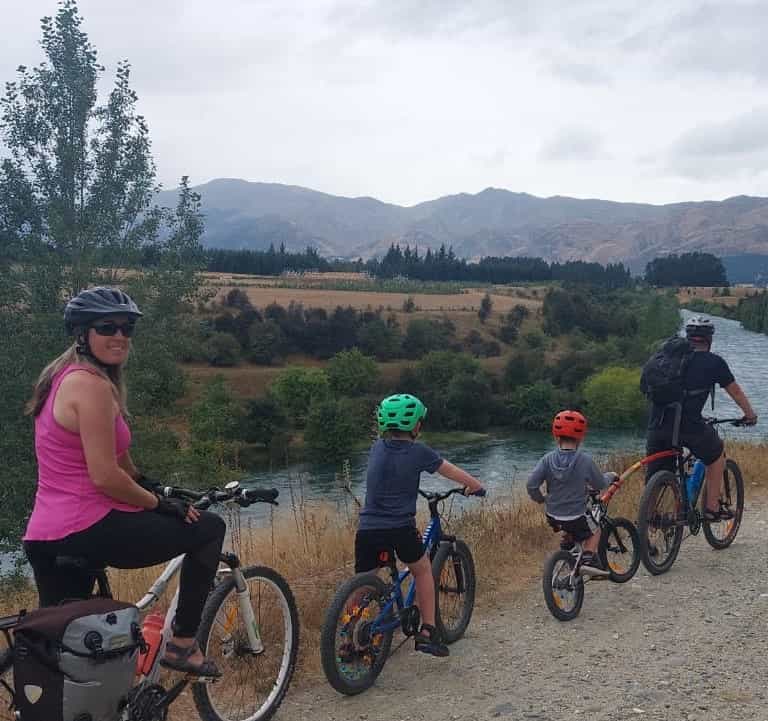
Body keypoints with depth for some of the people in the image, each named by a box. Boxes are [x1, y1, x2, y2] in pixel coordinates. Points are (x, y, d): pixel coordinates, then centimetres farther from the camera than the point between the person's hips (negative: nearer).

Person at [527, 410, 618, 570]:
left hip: (553, 517, 4)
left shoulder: (548, 459, -9)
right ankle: (588, 557, 7)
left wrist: (540, 499, 7)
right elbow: (600, 485, -3)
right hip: (576, 517, -4)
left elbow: (531, 484, -13)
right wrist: (610, 476, 19)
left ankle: (568, 539, 22)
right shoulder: (585, 460, -16)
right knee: (594, 531, 24)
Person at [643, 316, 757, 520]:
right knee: (717, 454, 24)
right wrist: (750, 414, 37)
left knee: (654, 479, 15)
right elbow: (735, 391, 20)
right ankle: (712, 507, 25)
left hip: (656, 425, 4)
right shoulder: (714, 362, 7)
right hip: (688, 425, -4)